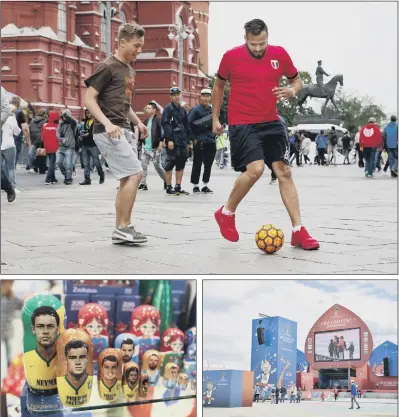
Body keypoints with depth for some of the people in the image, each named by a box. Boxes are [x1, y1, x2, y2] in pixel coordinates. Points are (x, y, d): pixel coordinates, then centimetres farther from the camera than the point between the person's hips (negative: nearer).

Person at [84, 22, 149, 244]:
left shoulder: (130, 71, 18)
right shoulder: (108, 67, -8)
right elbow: (89, 98, -12)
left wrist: (138, 122, 14)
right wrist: (107, 123, -23)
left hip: (124, 131, 9)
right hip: (109, 132, -9)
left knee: (128, 179, 8)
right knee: (135, 174, -15)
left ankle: (121, 229, 13)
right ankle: (124, 226, -8)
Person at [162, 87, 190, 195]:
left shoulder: (182, 110, 18)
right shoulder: (168, 108, -5)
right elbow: (166, 124, -14)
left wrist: (187, 141, 17)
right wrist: (169, 140, -21)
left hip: (182, 141, 7)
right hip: (173, 141, -7)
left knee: (181, 165, 8)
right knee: (170, 164, -4)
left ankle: (178, 187, 14)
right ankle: (169, 188, 1)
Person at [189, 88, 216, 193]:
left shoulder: (213, 110, 13)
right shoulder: (196, 109, -4)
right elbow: (189, 124, -8)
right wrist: (193, 138, -11)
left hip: (211, 141, 5)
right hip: (199, 142, -5)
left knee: (208, 164, 8)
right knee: (197, 164, 0)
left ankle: (205, 185, 17)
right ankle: (195, 186, 9)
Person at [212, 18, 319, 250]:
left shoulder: (280, 54, -1)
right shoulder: (231, 57, -7)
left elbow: (297, 80, 13)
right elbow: (219, 86, 10)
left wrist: (292, 90, -11)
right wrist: (215, 118, 12)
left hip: (271, 122, 4)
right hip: (242, 124, -4)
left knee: (284, 172, 0)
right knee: (255, 169, -21)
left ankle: (299, 232, 4)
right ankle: (226, 213, 4)